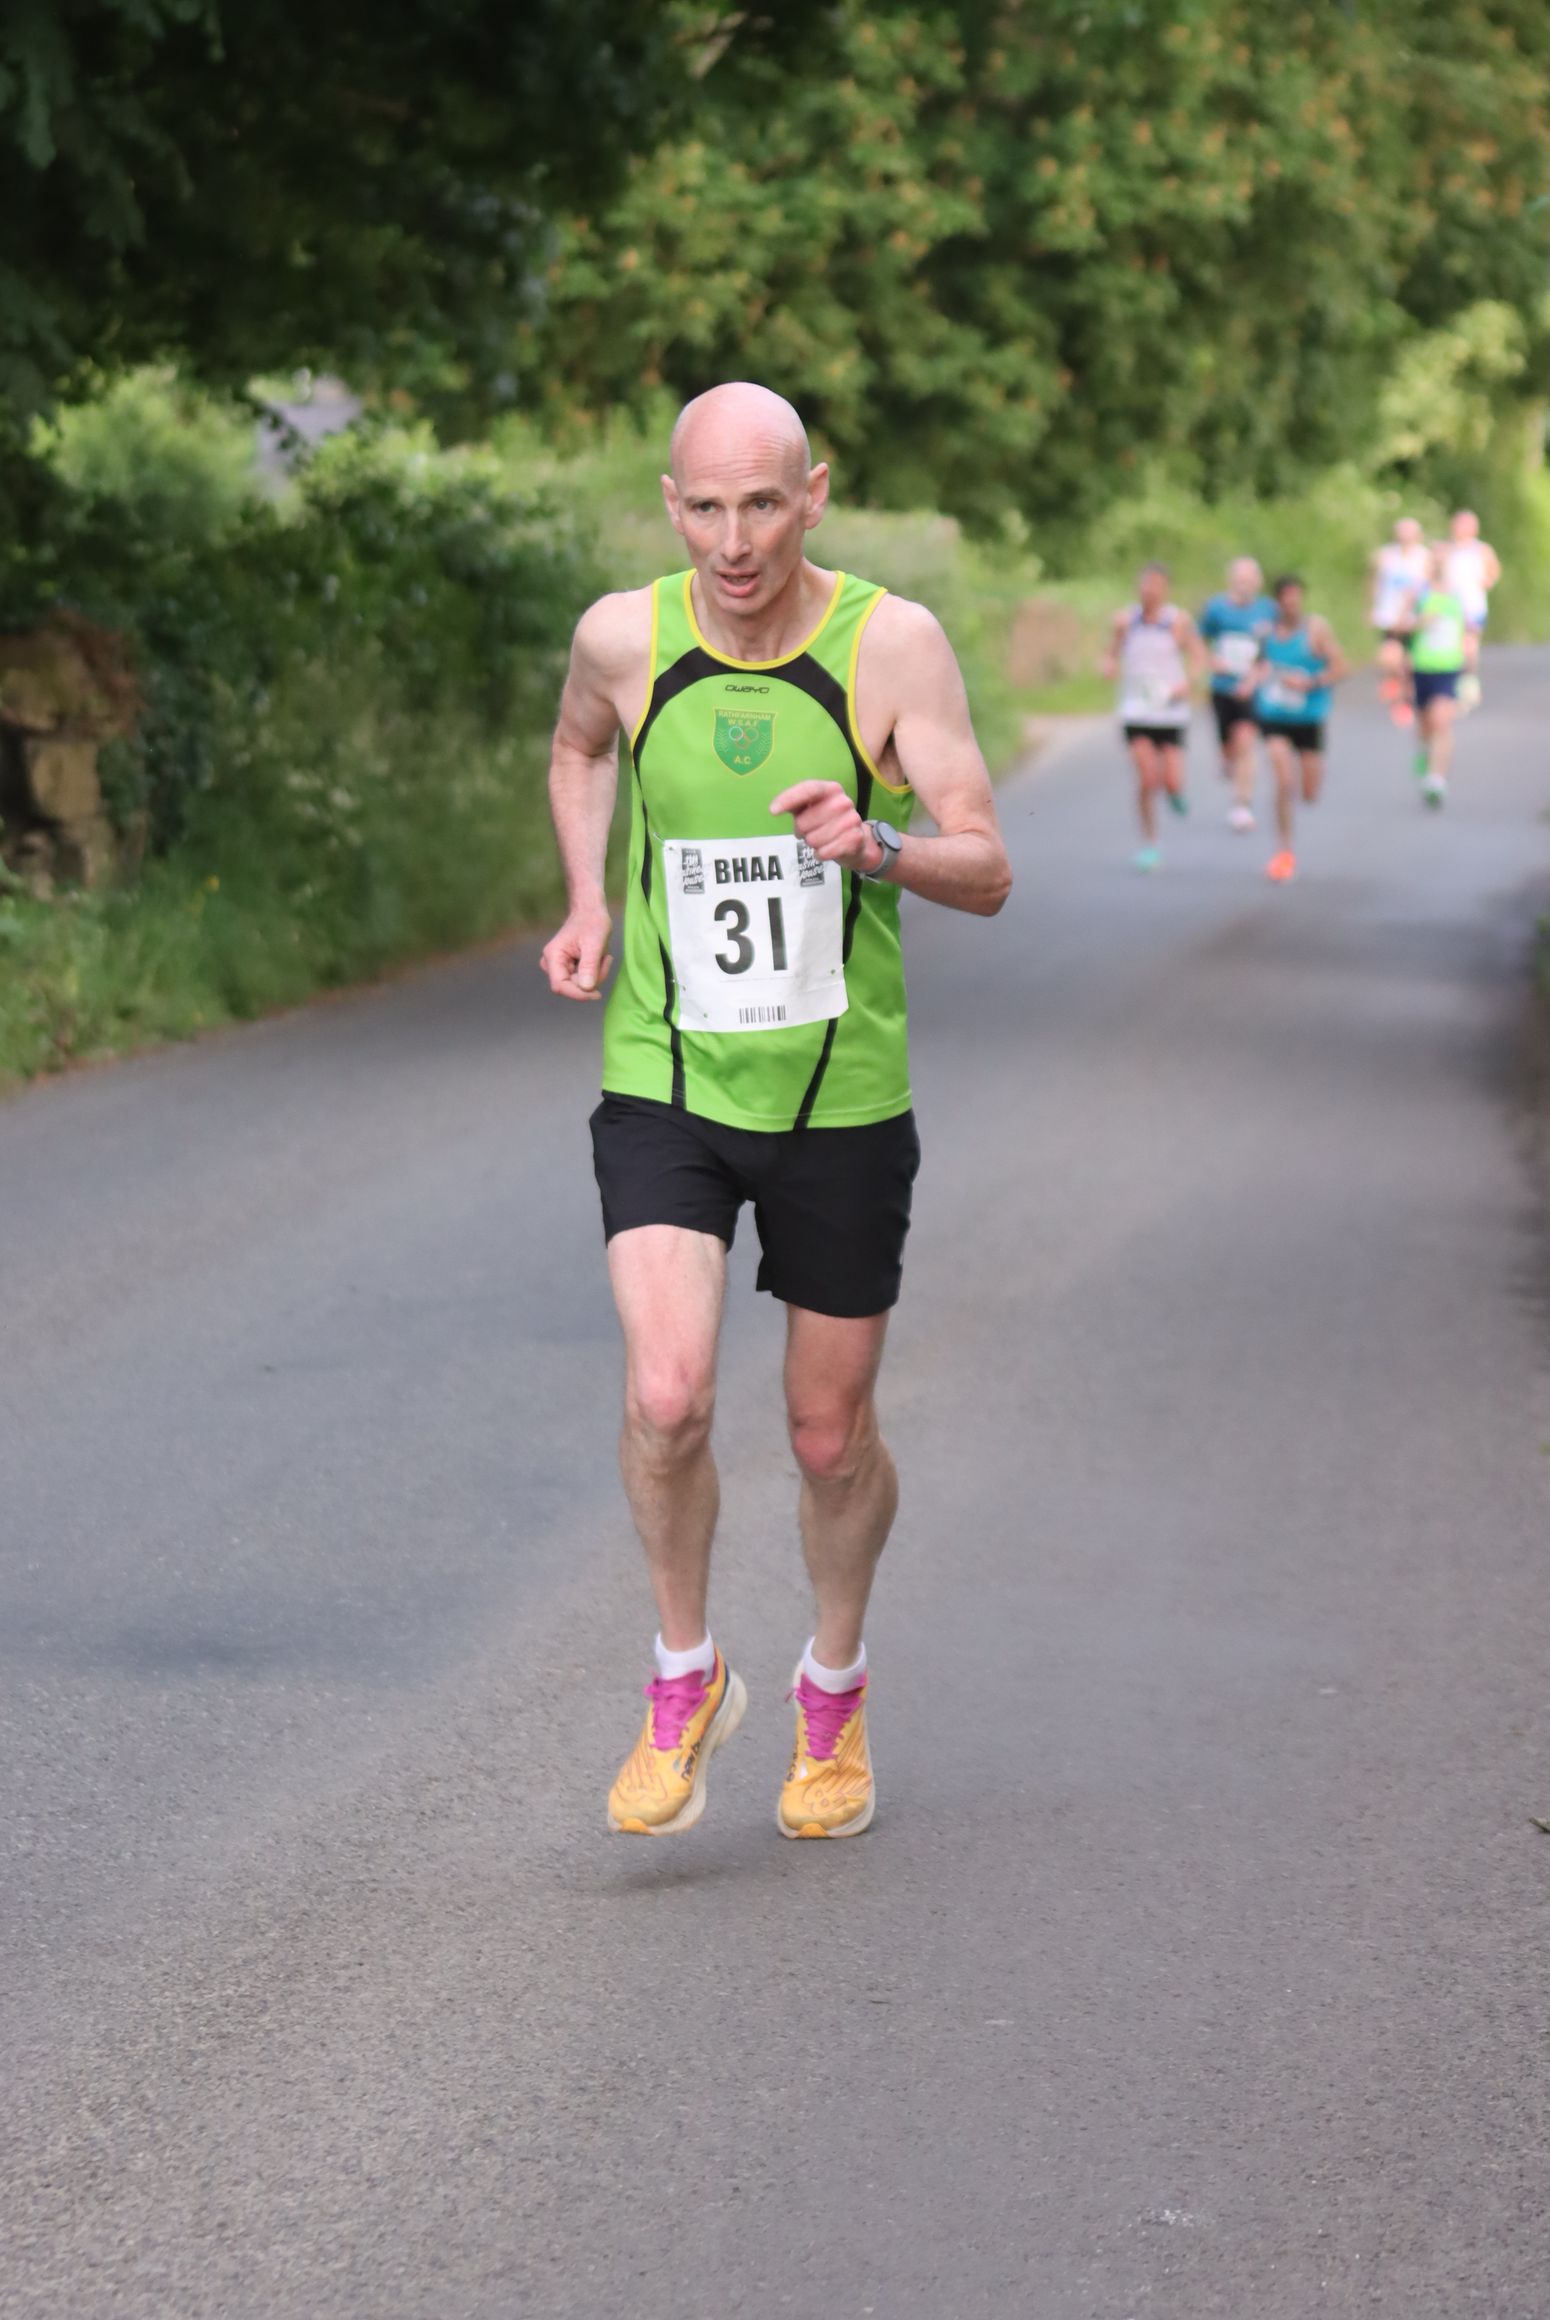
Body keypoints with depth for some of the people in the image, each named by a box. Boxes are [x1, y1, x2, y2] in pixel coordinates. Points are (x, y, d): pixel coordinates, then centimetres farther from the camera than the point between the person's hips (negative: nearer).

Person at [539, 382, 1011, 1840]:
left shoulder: (892, 643, -11)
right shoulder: (623, 639, -6)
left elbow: (986, 873, -12)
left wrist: (873, 845, -32)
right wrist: (587, 906, 4)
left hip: (840, 1100, 0)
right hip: (662, 1081, 0)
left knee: (831, 1436, 9)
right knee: (666, 1396, -19)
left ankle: (835, 1690, 37)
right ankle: (686, 1679, 6)